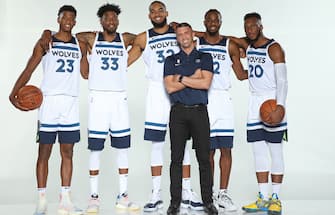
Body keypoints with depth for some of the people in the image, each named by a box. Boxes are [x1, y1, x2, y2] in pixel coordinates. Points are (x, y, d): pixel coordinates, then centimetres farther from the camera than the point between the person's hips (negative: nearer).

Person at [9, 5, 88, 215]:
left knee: (67, 152, 5)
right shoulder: (45, 42, 3)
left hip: (71, 103, 3)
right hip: (49, 101, -3)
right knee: (44, 152, 0)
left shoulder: (80, 46, 13)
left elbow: (87, 73, 17)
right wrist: (14, 93, -16)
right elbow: (29, 70, -4)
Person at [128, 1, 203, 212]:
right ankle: (156, 195, 10)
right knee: (157, 144, 2)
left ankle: (187, 193, 12)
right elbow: (124, 62, 8)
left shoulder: (178, 32, 6)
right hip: (158, 93, -1)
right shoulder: (143, 39, 4)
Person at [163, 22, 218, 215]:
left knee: (204, 158, 1)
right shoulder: (171, 60, 13)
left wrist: (181, 78, -6)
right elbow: (170, 87, -2)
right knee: (176, 158, 1)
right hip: (178, 112, 1)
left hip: (199, 111, -1)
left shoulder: (205, 57, 10)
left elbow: (206, 83, -6)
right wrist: (193, 78, -5)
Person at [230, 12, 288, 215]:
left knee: (275, 151, -2)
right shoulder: (247, 45, 11)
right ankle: (263, 199, 11)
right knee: (258, 151, 5)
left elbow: (282, 80, -14)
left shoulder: (274, 48, -8)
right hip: (255, 101, 7)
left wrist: (281, 106, -25)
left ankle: (276, 198, 5)